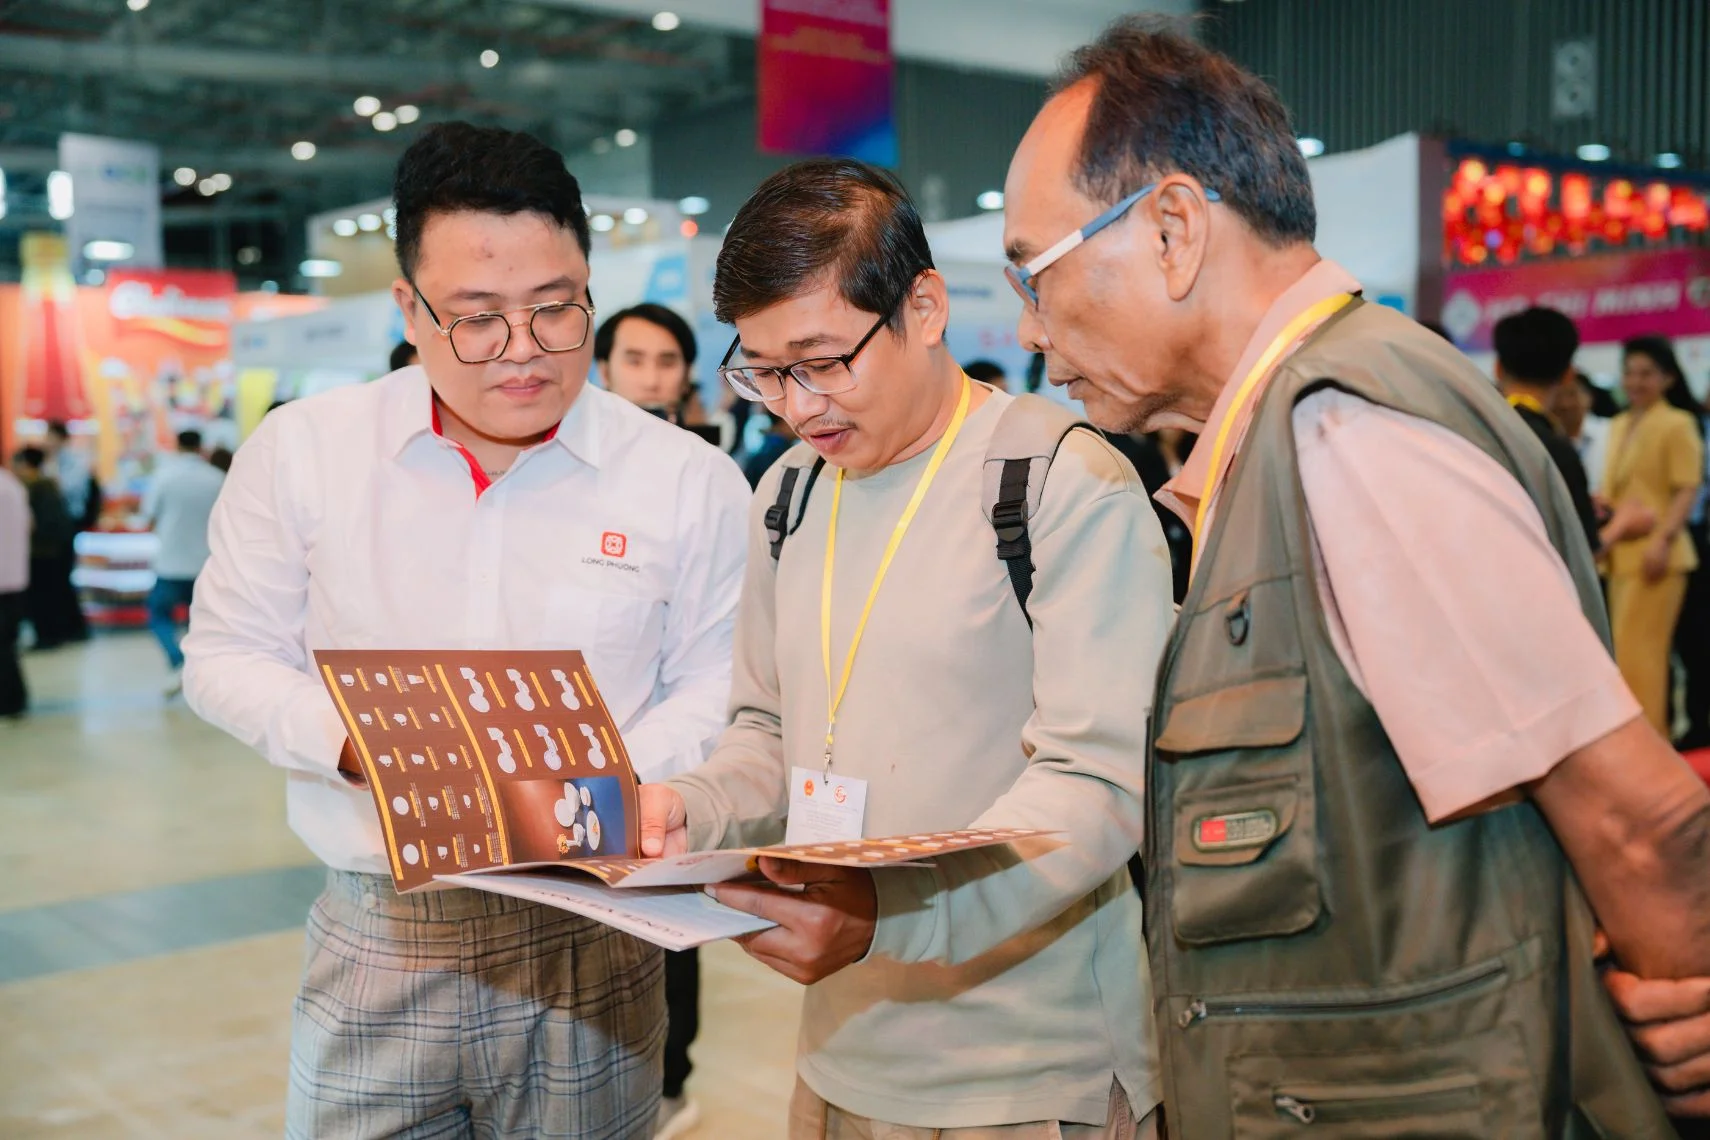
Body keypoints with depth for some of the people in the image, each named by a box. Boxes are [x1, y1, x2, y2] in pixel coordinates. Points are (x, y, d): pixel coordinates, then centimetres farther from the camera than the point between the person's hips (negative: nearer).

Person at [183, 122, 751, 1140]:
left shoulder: (689, 481, -3)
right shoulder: (301, 450, -1)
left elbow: (717, 684, 1)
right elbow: (228, 653, 5)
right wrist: (352, 740, -13)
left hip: (590, 935, 0)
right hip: (376, 936, 1)